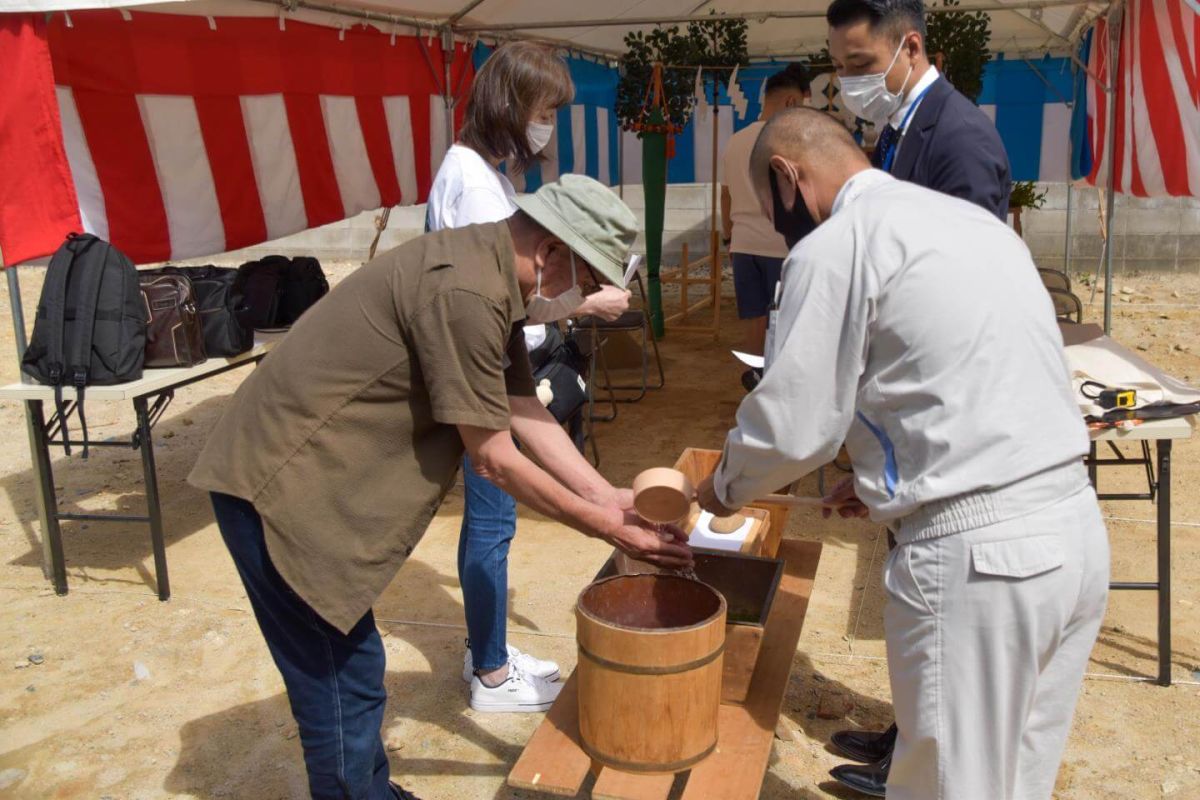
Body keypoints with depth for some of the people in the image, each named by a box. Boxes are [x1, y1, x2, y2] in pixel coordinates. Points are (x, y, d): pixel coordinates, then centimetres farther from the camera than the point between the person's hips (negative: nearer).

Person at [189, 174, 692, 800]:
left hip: (313, 478, 10)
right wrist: (605, 528, -10)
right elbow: (494, 460, -20)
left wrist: (611, 499, 2)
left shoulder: (490, 275, 5)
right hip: (280, 484, -10)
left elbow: (528, 416, 7)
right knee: (338, 683, 1)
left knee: (354, 668, 21)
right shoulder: (466, 292, -26)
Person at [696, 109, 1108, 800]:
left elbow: (793, 424, -8)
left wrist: (725, 489, 11)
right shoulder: (973, 218, 17)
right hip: (1077, 528, 9)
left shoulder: (834, 248, -8)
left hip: (975, 553, -9)